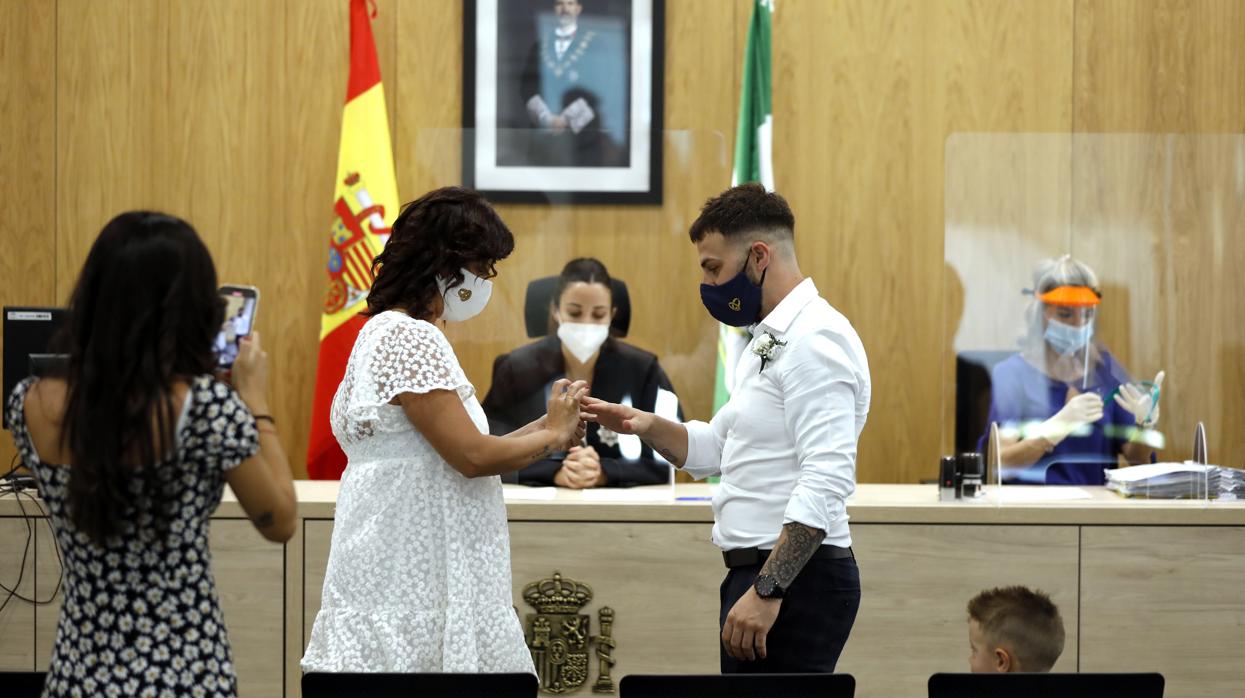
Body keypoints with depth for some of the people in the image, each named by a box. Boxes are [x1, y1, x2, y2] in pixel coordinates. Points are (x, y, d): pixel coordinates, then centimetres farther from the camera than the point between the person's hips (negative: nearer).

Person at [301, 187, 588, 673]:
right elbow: (470, 456, -18)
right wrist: (553, 435, -3)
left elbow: (452, 453, 16)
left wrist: (544, 430, 11)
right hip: (411, 579, -10)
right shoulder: (410, 337, -15)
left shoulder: (390, 332, 17)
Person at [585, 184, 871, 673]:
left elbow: (826, 482, -23)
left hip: (795, 578, -10)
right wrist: (643, 425, 5)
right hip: (761, 574, 10)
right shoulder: (770, 340, 19)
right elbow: (711, 449, 24)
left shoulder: (814, 341, -15)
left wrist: (767, 591, -27)